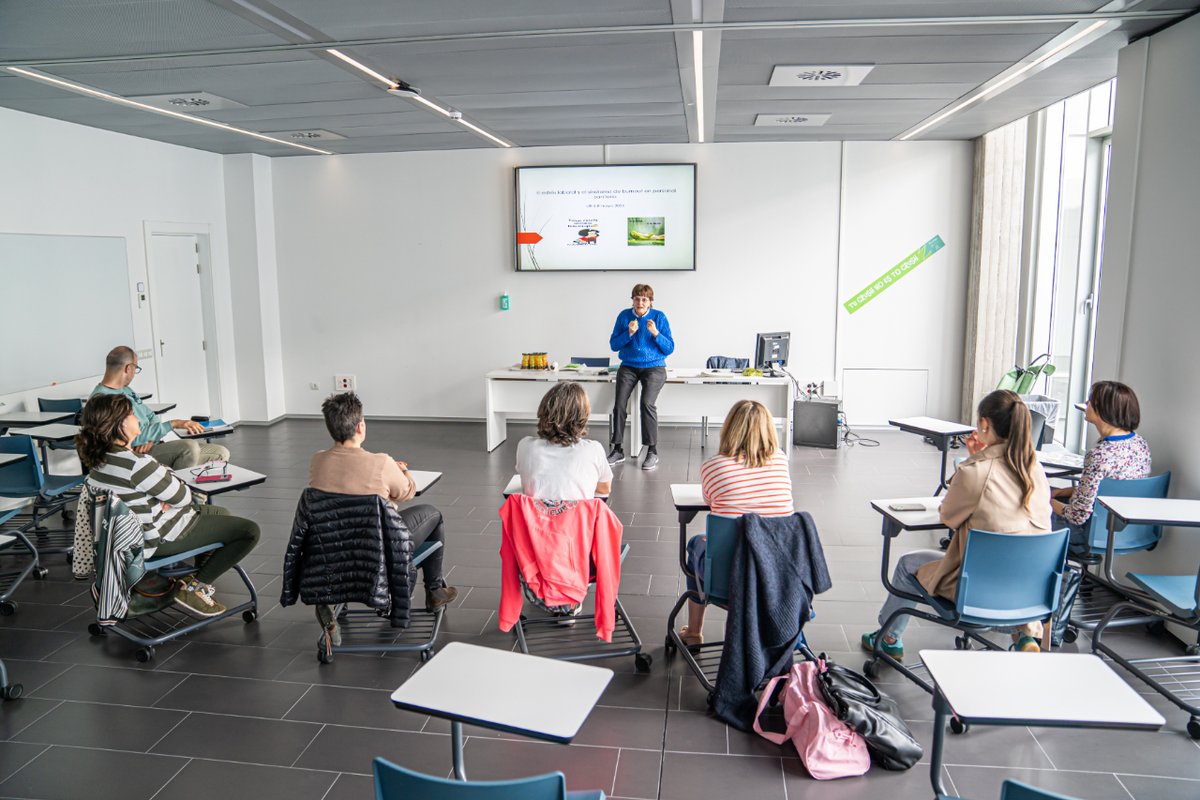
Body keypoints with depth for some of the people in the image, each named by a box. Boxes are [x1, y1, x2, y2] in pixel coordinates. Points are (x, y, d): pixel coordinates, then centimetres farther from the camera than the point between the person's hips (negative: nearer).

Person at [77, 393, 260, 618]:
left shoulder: (98, 460, 0)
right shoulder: (137, 465, -30)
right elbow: (182, 496, -19)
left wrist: (164, 501, -8)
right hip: (161, 537, -10)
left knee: (222, 514, 28)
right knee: (249, 531, -8)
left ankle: (200, 582, 24)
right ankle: (191, 589, 0)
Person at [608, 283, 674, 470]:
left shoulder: (659, 317, 0)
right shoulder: (624, 316, 5)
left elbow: (670, 349, -2)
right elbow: (613, 344, 3)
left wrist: (656, 333, -17)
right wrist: (629, 333, -14)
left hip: (654, 367, -2)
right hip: (629, 367, 2)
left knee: (647, 403, -24)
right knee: (619, 404, -16)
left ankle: (652, 451, -13)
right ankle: (618, 450, -3)